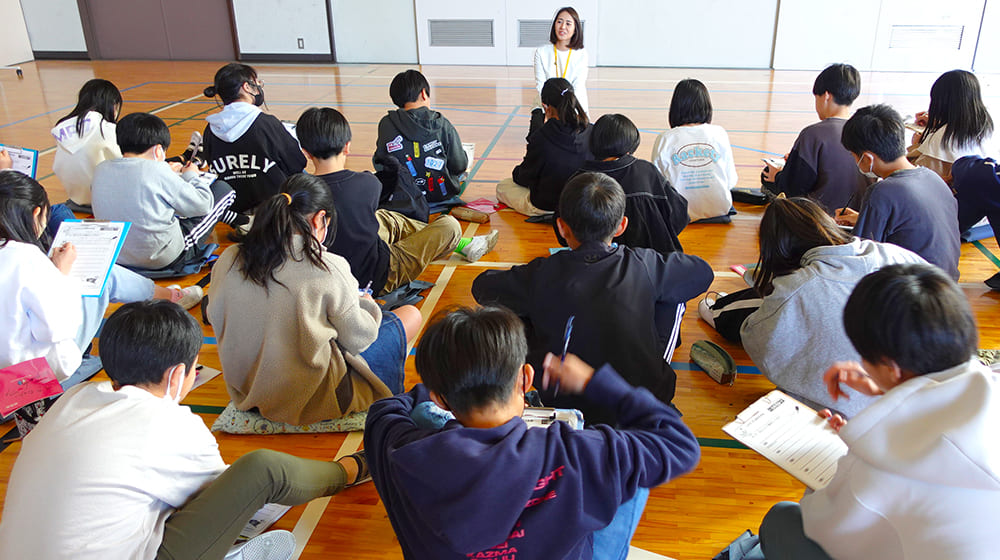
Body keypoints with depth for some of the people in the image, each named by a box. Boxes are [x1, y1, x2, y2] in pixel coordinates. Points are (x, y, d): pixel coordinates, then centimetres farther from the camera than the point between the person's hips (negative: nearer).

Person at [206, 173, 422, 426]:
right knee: (411, 315, 11)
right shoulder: (327, 269, -23)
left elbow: (215, 317, 9)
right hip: (310, 400, -7)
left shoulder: (228, 260, -8)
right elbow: (356, 339, -12)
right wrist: (367, 306, 12)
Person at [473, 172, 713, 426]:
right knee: (673, 297, 15)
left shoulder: (542, 274, -12)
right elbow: (703, 272, 9)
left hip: (562, 403, 0)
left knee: (517, 309, 15)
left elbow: (482, 287, 6)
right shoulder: (644, 265, -10)